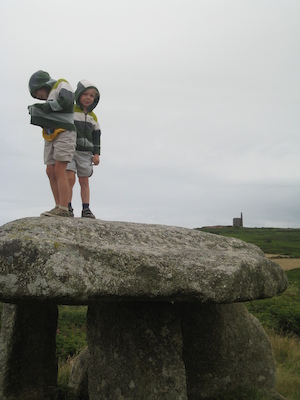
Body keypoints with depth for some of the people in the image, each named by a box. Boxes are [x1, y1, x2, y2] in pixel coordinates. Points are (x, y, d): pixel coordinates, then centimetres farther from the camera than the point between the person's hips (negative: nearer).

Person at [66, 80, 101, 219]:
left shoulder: (93, 117, 15)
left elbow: (96, 136, 16)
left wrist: (96, 153, 5)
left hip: (85, 152, 4)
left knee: (84, 181, 2)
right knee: (70, 178, -15)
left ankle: (86, 209, 4)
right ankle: (68, 207, -9)